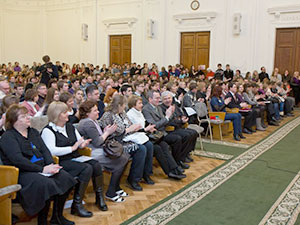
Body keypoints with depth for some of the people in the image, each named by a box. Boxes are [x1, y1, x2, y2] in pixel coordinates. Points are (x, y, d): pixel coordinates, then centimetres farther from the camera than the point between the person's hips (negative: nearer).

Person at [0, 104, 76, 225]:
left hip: (42, 168, 7)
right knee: (47, 184, -32)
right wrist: (42, 169, -21)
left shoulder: (33, 132, 20)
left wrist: (51, 165, -9)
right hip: (22, 173, -7)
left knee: (65, 177, -17)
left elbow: (45, 150, 11)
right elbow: (18, 160, -16)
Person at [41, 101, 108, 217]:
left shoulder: (70, 127, 18)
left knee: (96, 165, -18)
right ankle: (76, 205, -19)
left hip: (75, 158, 7)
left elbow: (80, 141, 20)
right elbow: (51, 151, -20)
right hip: (61, 162, -7)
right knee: (87, 168, -28)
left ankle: (99, 197, -2)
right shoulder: (48, 131, -6)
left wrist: (83, 143, -6)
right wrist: (72, 148, -18)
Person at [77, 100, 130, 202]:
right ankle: (111, 193, -8)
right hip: (92, 154, -10)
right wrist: (107, 132, -7)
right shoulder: (87, 123, -16)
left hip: (100, 149, 10)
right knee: (122, 160, -18)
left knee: (125, 155, -1)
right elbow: (97, 142, -18)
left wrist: (105, 131, 2)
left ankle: (116, 187, 8)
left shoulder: (93, 121, 17)